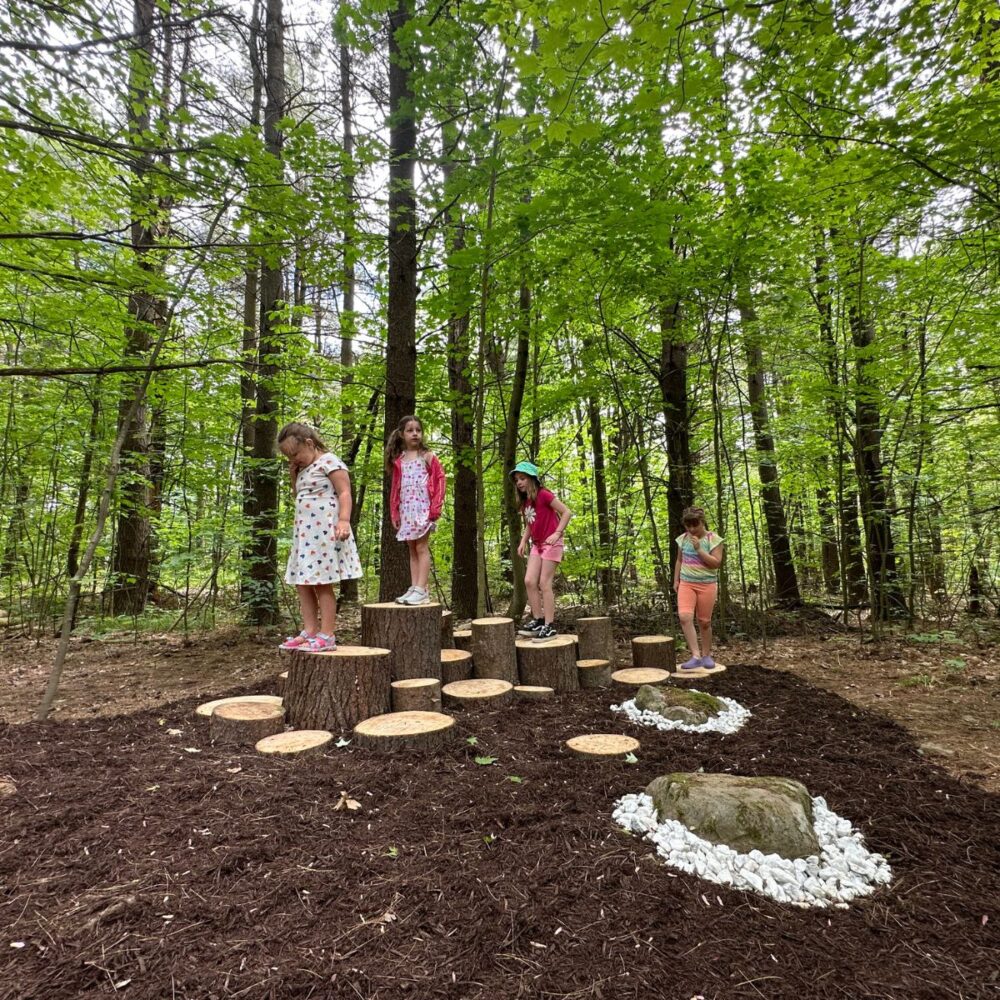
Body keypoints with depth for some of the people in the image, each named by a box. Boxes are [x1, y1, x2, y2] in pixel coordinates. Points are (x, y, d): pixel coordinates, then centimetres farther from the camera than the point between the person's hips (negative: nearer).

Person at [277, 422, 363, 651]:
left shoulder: (329, 461, -7)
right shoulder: (304, 469, 20)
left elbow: (344, 493, -15)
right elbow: (299, 497, 30)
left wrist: (344, 520, -28)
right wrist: (293, 476, 14)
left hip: (325, 532, -9)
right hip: (306, 533, 9)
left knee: (321, 583, -8)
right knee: (303, 583, 8)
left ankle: (327, 635, -2)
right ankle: (310, 631, 13)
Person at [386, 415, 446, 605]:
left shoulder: (428, 456, 0)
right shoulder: (398, 461, 13)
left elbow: (439, 481, -5)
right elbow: (395, 488, 14)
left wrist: (435, 508, -13)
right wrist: (394, 513, 9)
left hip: (423, 507, -5)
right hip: (406, 509, 5)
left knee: (422, 548, -6)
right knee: (412, 549, 6)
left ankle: (421, 590, -7)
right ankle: (414, 588, 9)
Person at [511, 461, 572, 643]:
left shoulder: (543, 494, -13)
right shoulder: (525, 502, 10)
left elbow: (567, 512, -15)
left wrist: (557, 533, -21)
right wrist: (523, 542, 6)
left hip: (551, 543, -8)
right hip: (537, 544, 8)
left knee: (544, 583, -9)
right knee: (529, 581, -1)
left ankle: (550, 626, -4)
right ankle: (537, 620, 7)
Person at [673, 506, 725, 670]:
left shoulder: (713, 539, -6)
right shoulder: (683, 538, 5)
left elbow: (716, 563, -13)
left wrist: (699, 549, -19)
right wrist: (676, 580, 10)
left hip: (707, 585, -2)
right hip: (686, 584, 2)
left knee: (704, 621, 6)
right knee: (684, 617, -17)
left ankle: (706, 655, 23)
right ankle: (696, 656, -16)